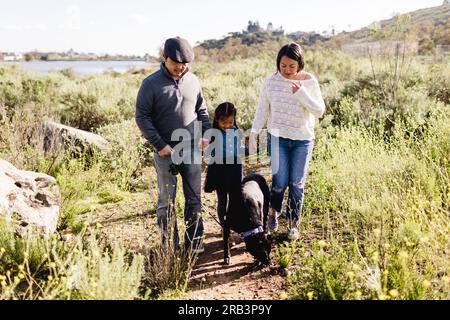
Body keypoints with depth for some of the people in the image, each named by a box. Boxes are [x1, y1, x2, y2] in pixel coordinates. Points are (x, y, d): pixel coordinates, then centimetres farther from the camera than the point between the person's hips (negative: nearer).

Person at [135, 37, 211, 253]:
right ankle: (169, 245, 18)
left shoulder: (193, 81, 5)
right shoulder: (151, 84, -8)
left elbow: (201, 110, 15)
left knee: (194, 198, 10)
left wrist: (206, 134, 0)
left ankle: (194, 242, 23)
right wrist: (159, 145, -13)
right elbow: (142, 116, -8)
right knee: (166, 201, 5)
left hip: (192, 149, 4)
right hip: (166, 152, -3)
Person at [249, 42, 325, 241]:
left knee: (297, 184, 4)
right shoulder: (271, 81, -2)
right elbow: (262, 110, 2)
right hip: (277, 137, 0)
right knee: (280, 181, -6)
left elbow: (320, 110, -6)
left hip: (303, 140, 1)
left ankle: (294, 224, 19)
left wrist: (301, 93, -18)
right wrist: (254, 133, -4)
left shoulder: (309, 82, -2)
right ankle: (273, 211, 24)